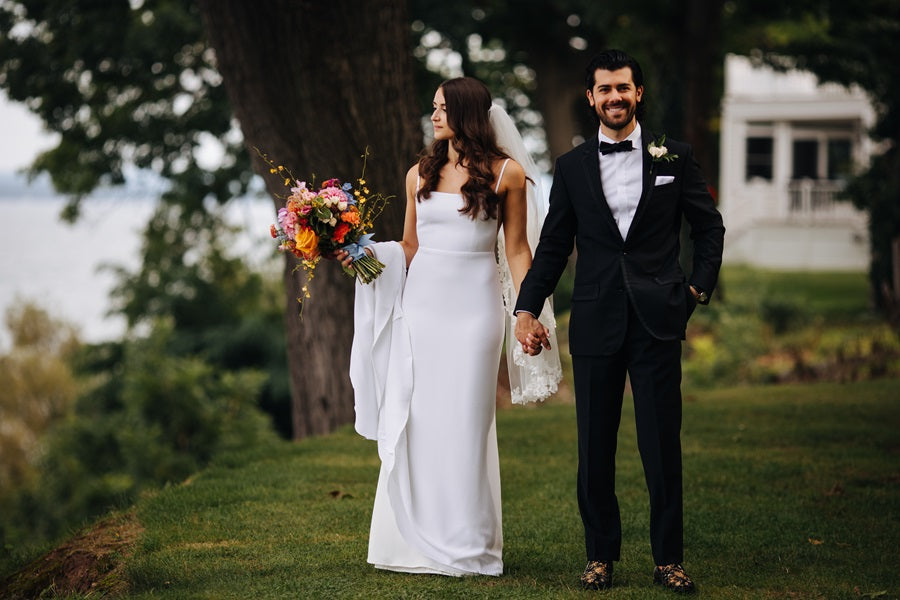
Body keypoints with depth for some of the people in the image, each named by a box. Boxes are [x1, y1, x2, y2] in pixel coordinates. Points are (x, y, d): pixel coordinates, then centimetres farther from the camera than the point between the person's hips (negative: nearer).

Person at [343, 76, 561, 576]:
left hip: (473, 305, -4)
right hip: (421, 303, 4)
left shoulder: (506, 173, 0)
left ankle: (467, 547, 9)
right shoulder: (420, 174, 10)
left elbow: (517, 250, 1)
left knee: (464, 422, -1)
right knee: (411, 420, 2)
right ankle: (418, 540, 12)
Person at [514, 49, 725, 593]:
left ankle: (669, 558, 10)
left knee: (663, 446, 0)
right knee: (595, 449, 5)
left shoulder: (674, 157, 5)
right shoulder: (572, 167, 8)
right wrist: (527, 309, 1)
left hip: (658, 322, -1)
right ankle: (601, 556, 15)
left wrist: (699, 287, 2)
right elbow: (553, 246, 9)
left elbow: (710, 228, 12)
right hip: (596, 323, 1)